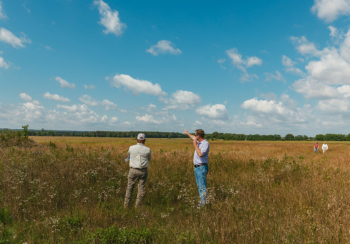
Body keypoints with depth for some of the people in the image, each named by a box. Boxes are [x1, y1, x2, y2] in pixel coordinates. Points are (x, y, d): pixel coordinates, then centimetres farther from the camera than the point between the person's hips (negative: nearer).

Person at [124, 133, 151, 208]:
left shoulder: (131, 148, -7)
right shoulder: (147, 150, -6)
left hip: (133, 170, 0)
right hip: (143, 171, 0)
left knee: (130, 188, 13)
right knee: (141, 188, 8)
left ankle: (126, 205, 19)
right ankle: (138, 205, 13)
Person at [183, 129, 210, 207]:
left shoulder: (206, 143, -15)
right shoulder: (198, 142, 11)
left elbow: (200, 154, -27)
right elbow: (194, 138, 35)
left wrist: (195, 145, -16)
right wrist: (188, 133, 48)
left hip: (202, 168, -9)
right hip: (196, 167, 9)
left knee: (202, 186, -7)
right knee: (199, 186, 11)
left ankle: (203, 203, -4)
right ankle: (202, 201, 17)